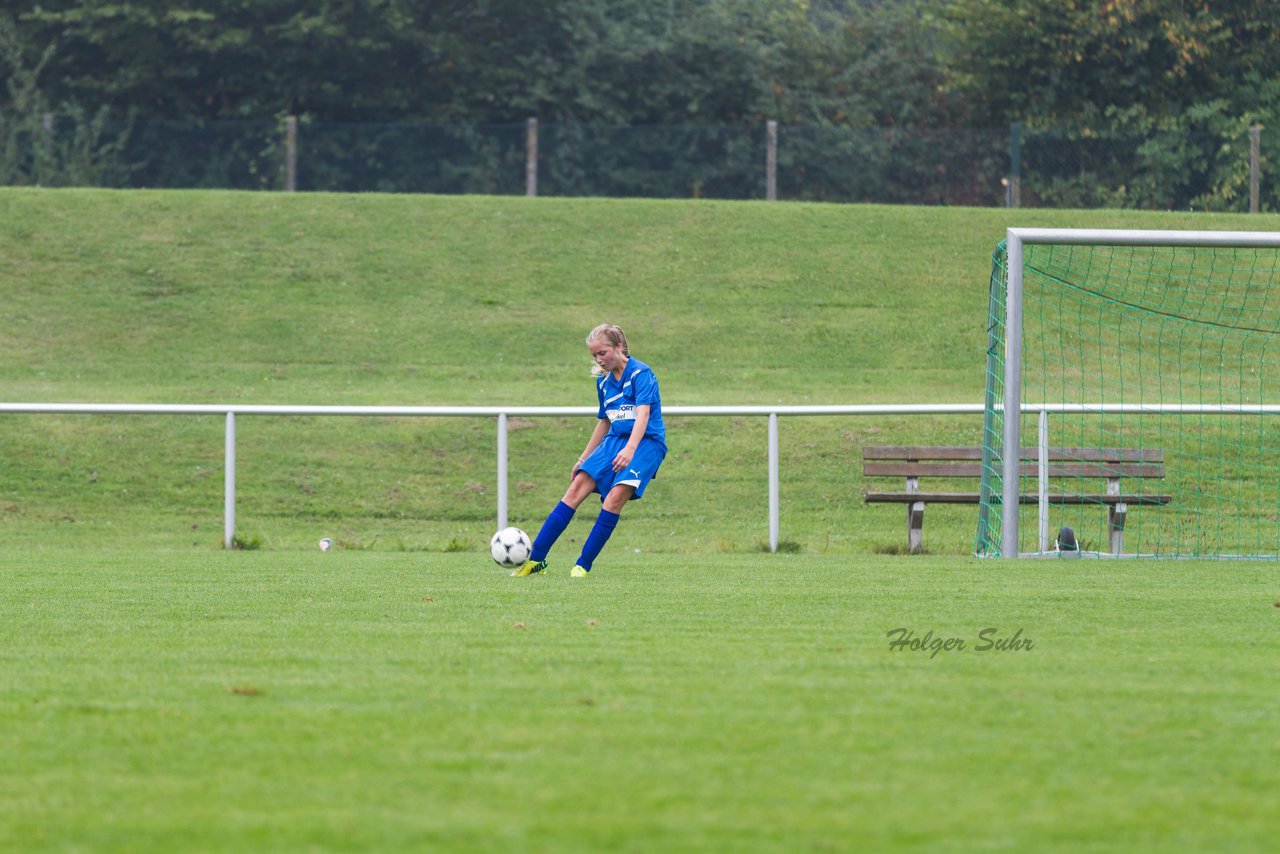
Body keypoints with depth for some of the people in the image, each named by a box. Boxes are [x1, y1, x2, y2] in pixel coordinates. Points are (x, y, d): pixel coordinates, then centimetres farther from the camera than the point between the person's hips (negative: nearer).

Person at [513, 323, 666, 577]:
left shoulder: (641, 373, -11)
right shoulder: (603, 381, 12)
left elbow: (643, 413, -24)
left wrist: (630, 449, -38)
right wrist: (583, 458, 27)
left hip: (646, 442, -7)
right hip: (615, 440, 7)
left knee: (616, 496, -25)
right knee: (577, 487, -9)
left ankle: (583, 565, -18)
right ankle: (536, 559, -9)